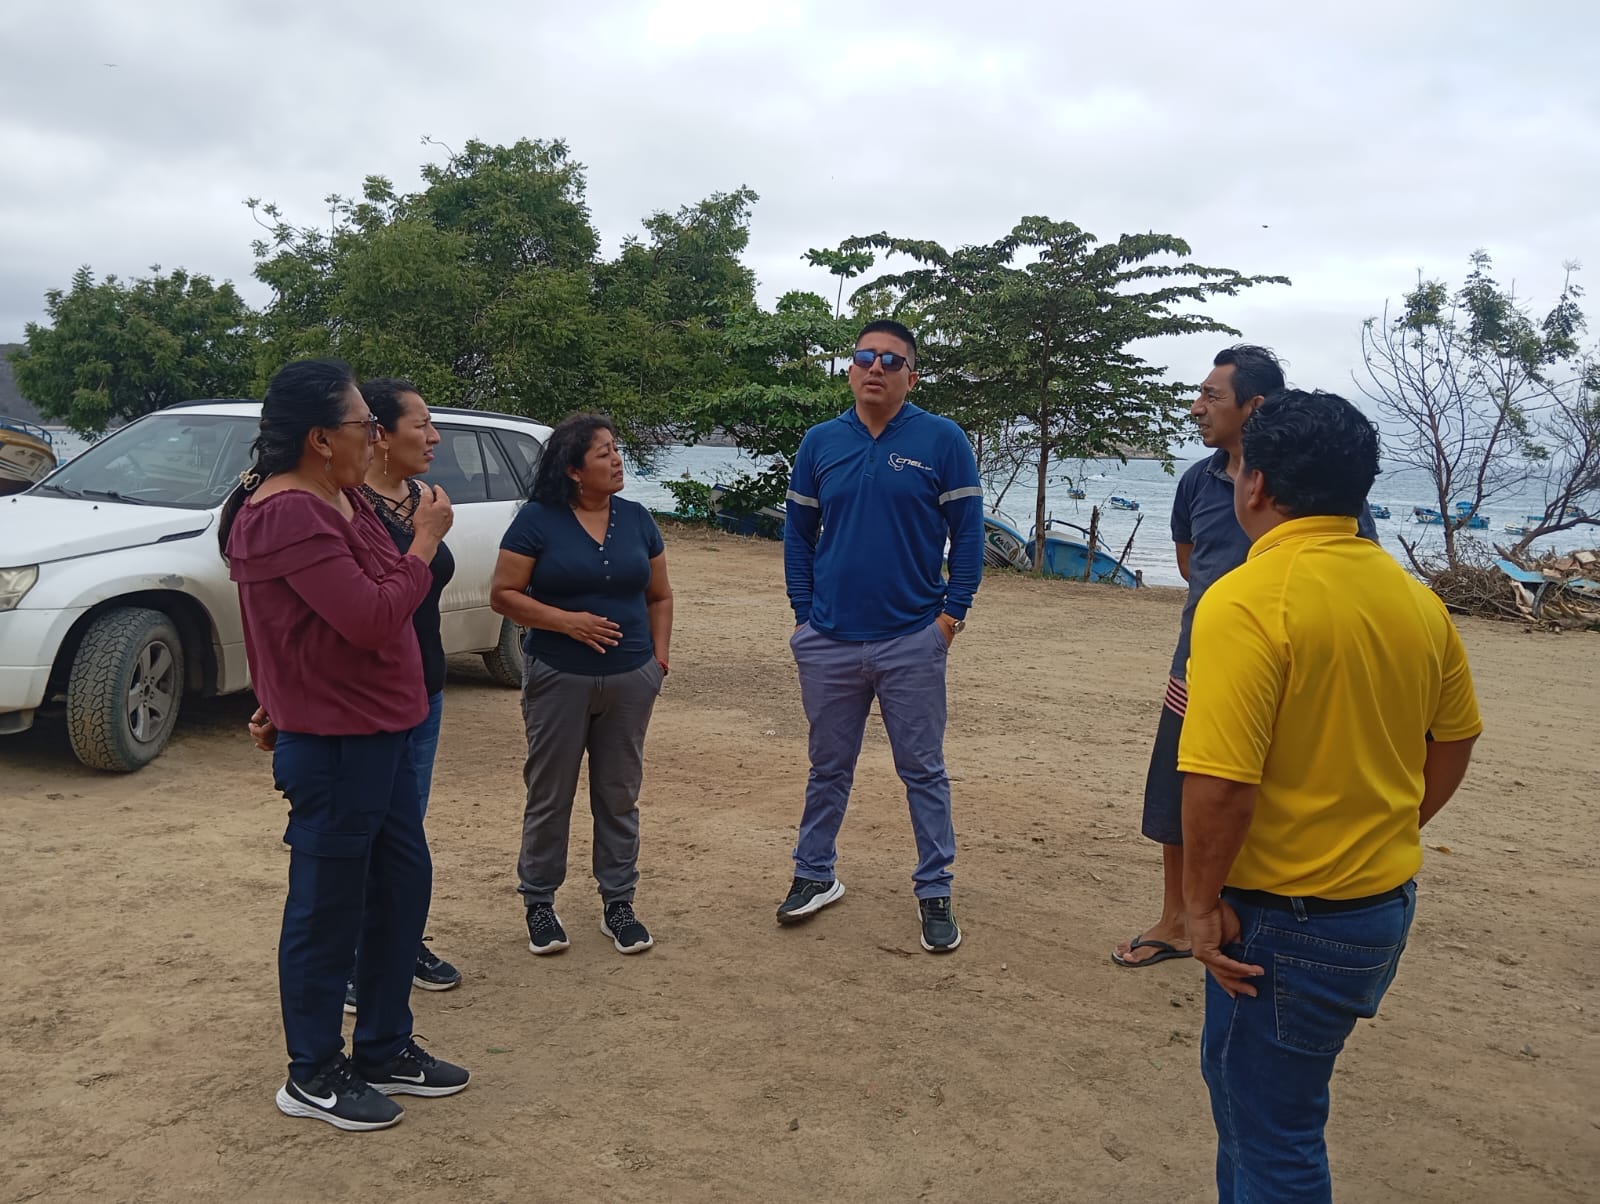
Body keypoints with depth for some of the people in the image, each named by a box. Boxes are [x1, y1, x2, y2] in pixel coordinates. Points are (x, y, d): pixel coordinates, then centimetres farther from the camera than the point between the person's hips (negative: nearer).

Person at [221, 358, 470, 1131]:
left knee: (402, 884, 18)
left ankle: (385, 1050, 33)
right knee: (326, 909, 5)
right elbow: (372, 618, -26)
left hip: (378, 732, 10)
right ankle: (313, 1075, 24)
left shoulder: (337, 498, 9)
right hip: (332, 747, -10)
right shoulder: (288, 514, -22)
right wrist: (427, 539, -15)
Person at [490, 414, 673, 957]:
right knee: (550, 795, 7)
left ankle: (618, 903, 23)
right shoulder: (538, 520, -7)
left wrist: (660, 656, 2)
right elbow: (504, 594, -9)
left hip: (630, 681, 3)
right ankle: (539, 902, 23)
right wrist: (567, 621, -19)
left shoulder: (636, 519, 6)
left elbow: (659, 596, 13)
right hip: (558, 680, -3)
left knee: (619, 794, 11)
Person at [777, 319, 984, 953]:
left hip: (912, 640, -2)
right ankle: (815, 876, 30)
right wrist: (804, 613, 4)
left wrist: (951, 614, -7)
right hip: (829, 641, 3)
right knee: (828, 769, 15)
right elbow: (798, 533, 10)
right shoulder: (820, 442, 4)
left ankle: (935, 891, 19)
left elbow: (967, 533, -2)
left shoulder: (942, 439, -4)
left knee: (924, 772, 7)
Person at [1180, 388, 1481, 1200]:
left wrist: (1202, 904, -13)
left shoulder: (1248, 601, -23)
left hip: (1287, 920, -8)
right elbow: (1454, 741, 13)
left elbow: (1220, 784, -28)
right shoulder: (1415, 598, 1)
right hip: (1386, 904, 8)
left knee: (1273, 1131, 11)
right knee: (1240, 1074, 26)